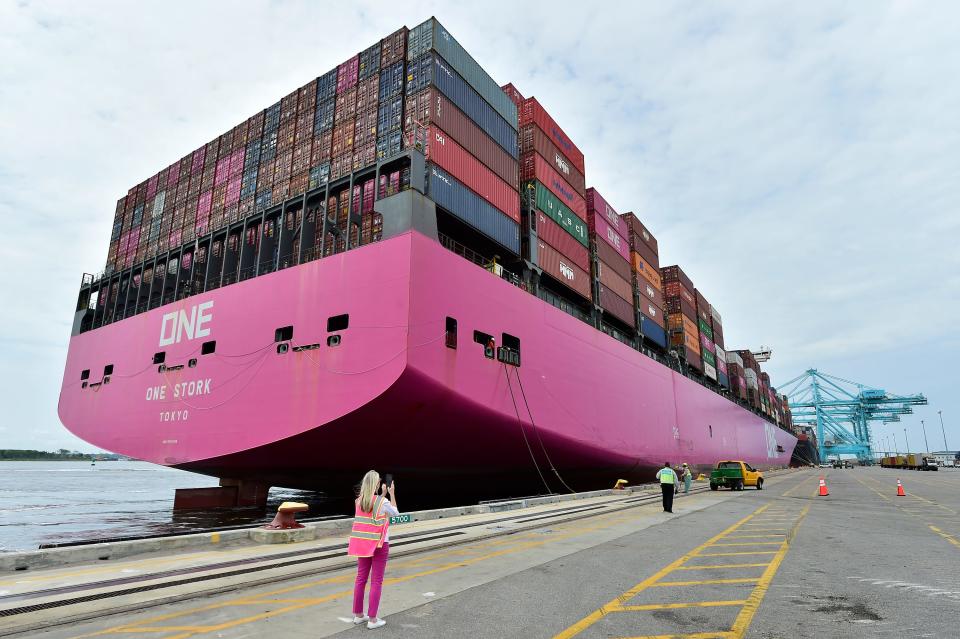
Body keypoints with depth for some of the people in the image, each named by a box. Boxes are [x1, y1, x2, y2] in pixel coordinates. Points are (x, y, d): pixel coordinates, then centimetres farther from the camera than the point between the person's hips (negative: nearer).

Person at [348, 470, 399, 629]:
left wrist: (383, 495, 18)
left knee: (361, 578, 14)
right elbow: (395, 513, 5)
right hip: (379, 545, -5)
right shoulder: (383, 502, -15)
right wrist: (392, 494, 10)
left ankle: (358, 615, 24)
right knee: (376, 581, 3)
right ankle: (372, 619, 6)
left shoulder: (359, 501, -1)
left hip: (362, 544, 5)